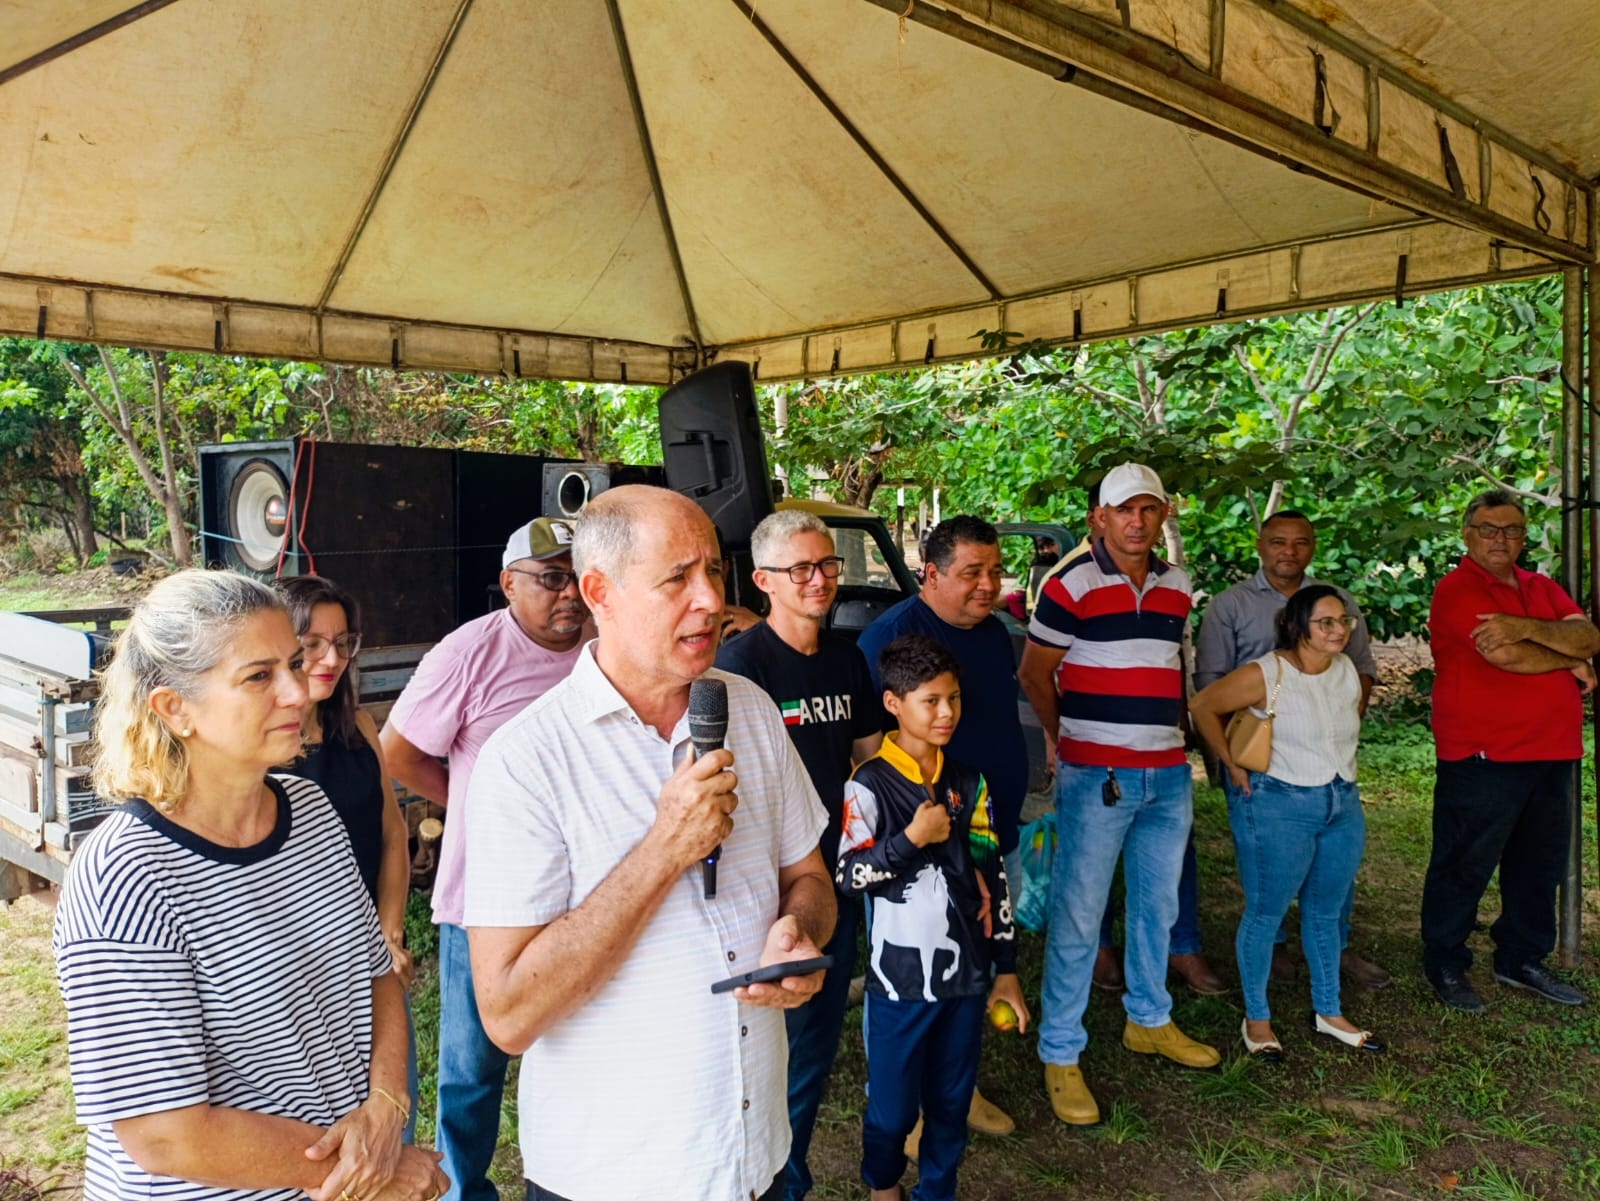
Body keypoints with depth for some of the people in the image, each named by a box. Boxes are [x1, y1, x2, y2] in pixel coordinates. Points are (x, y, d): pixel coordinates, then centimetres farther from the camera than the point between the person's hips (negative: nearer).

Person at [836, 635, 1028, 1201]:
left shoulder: (969, 783, 4)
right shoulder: (870, 784, -10)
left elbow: (993, 876, 7)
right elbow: (847, 875, -12)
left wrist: (1006, 970, 8)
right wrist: (912, 839, -22)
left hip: (967, 974, 4)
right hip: (901, 978, -3)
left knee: (952, 1102, 14)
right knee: (893, 1104, 10)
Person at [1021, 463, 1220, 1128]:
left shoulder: (1178, 586, 10)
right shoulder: (1071, 586, -9)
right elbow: (1034, 674, -3)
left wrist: (1167, 728, 12)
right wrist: (1076, 736, 4)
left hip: (1167, 773, 6)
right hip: (1096, 776, -6)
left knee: (1158, 905, 19)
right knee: (1077, 917, -2)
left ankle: (1149, 1020, 38)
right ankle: (1060, 1054, 10)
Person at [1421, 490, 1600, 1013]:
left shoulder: (1543, 589, 14)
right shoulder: (1457, 590, -10)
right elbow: (1508, 656, -21)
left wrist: (1527, 627, -21)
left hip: (1551, 754, 8)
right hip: (1482, 758, -7)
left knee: (1539, 866, 17)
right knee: (1464, 867, 3)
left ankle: (1522, 960, 32)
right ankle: (1445, 966, 17)